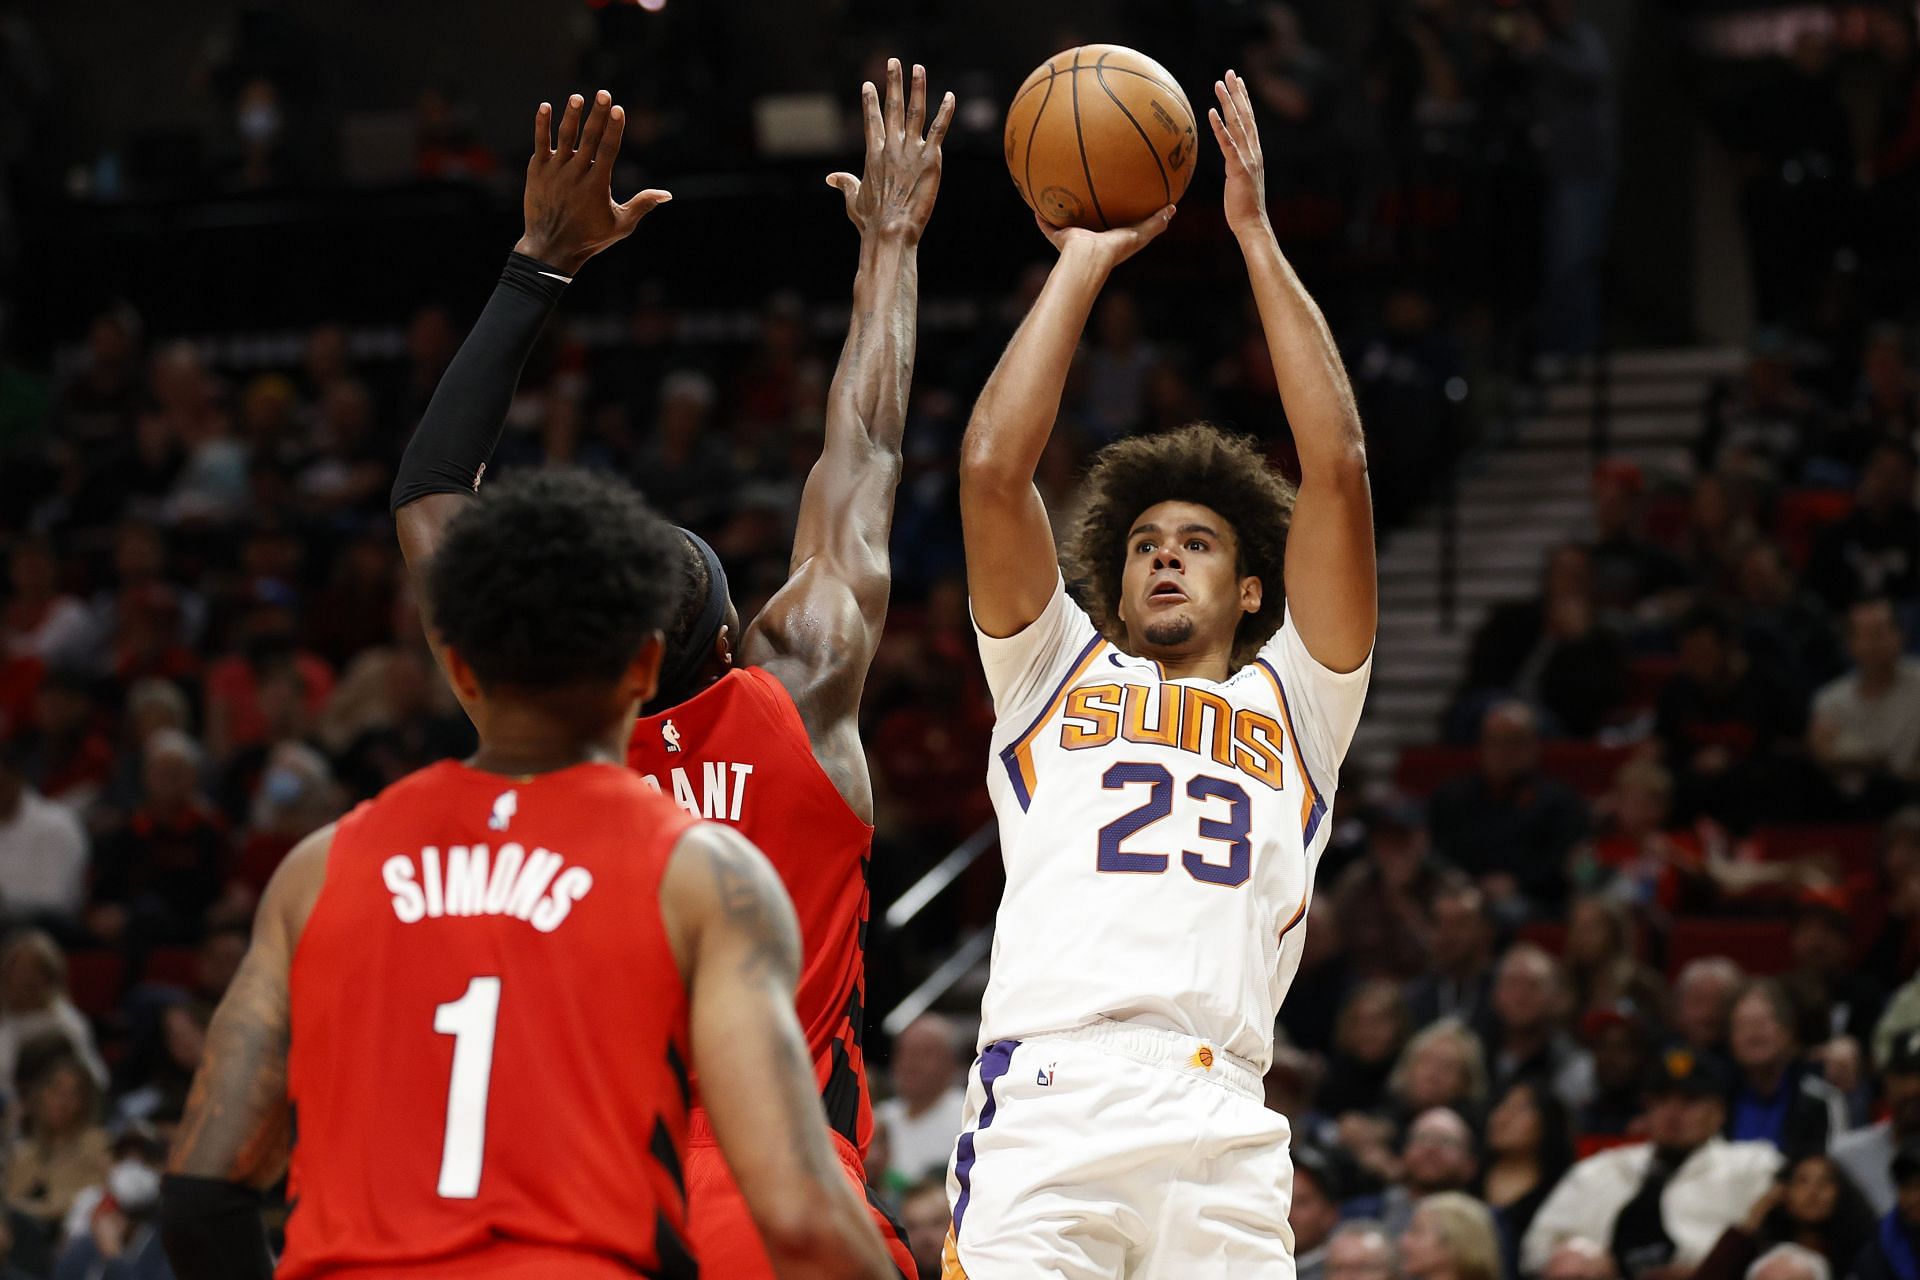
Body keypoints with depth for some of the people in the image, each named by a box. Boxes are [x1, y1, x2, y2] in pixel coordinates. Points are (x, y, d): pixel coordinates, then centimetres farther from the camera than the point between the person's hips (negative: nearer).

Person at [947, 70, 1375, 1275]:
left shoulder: (1294, 700, 25)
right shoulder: (1056, 674, 26)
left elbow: (1337, 468, 16)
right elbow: (993, 468, 14)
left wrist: (1259, 237, 18)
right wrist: (1085, 262, 20)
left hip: (1219, 1128, 1)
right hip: (1045, 1100, 0)